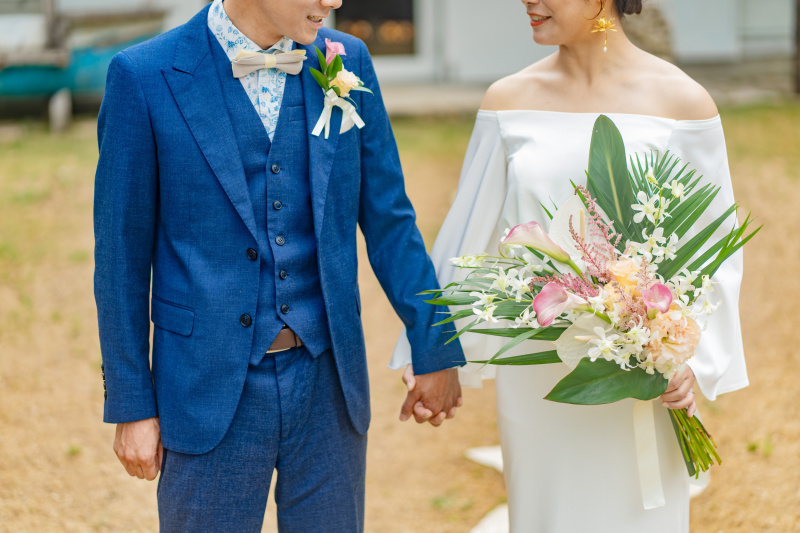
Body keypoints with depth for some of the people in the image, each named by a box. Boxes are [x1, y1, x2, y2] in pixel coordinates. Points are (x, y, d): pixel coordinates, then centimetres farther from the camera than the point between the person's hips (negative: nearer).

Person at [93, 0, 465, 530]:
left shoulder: (347, 61, 2)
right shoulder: (143, 77, -9)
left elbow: (388, 218, 7)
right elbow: (122, 256, -5)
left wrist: (435, 350, 6)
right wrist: (131, 406, -4)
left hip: (329, 385, 3)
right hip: (213, 396, -3)